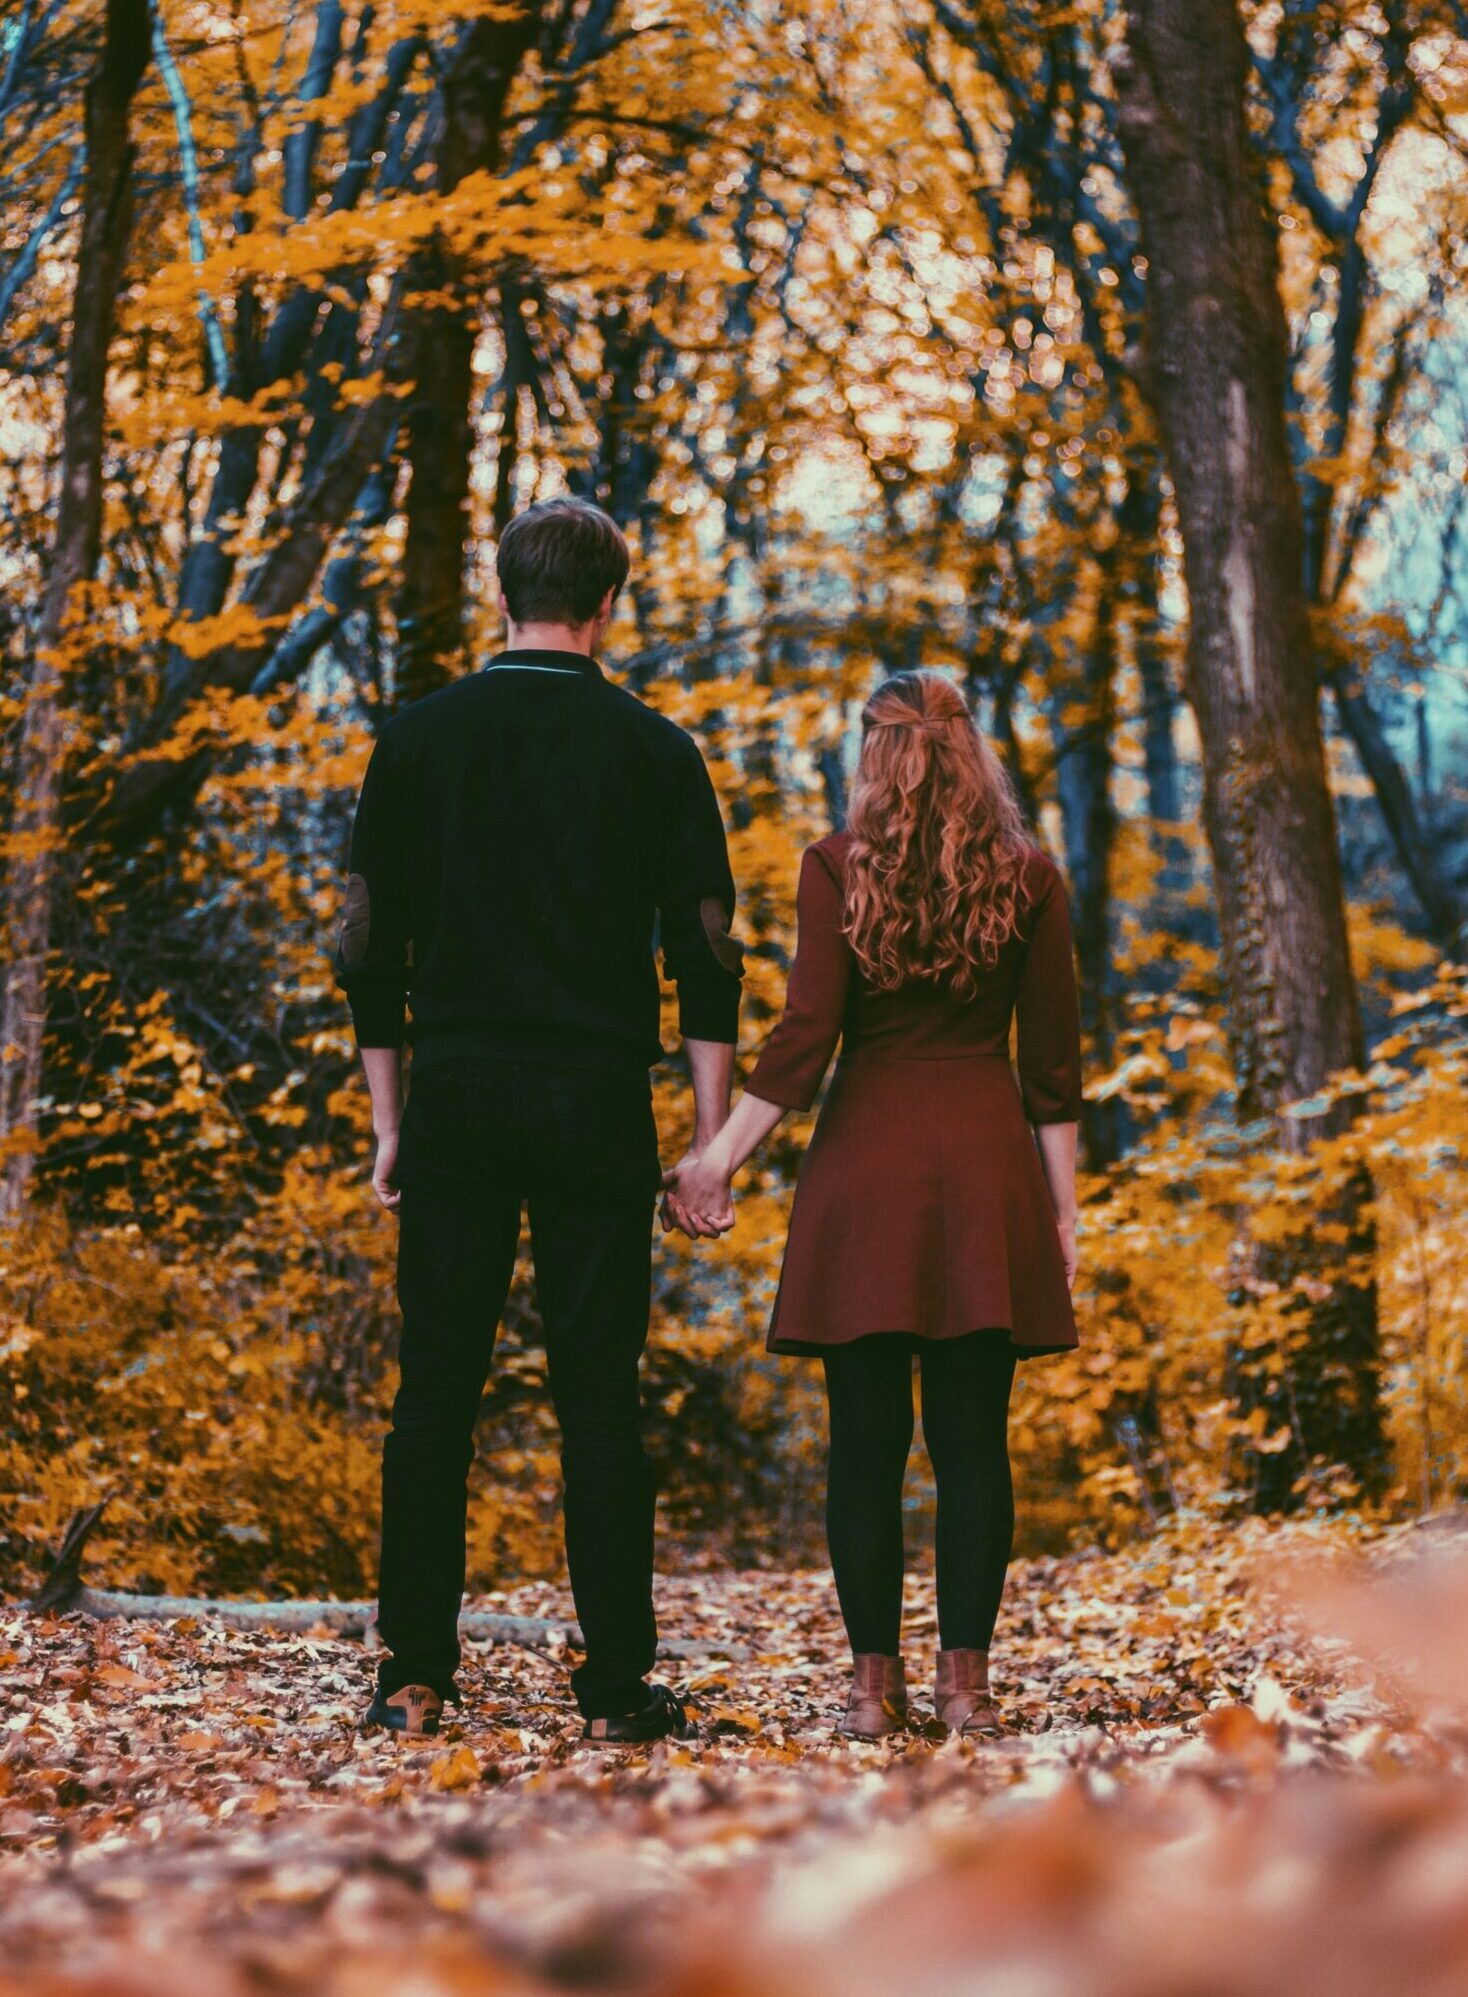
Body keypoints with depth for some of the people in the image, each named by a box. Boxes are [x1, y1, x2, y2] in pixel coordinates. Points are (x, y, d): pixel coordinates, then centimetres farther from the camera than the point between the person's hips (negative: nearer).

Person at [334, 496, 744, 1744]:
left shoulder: (420, 738, 4)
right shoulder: (651, 750, 1)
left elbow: (370, 946, 4)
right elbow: (706, 951, -1)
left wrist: (389, 1121, 10)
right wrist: (712, 1139, 4)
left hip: (456, 1098, 1)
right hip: (597, 1104, -1)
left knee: (435, 1395, 5)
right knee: (600, 1400, 2)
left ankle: (416, 1677, 6)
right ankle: (617, 1687, 4)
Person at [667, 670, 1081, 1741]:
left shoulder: (837, 870, -1)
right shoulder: (1029, 881, 4)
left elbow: (806, 1038, -7)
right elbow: (1054, 1061, 4)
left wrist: (723, 1153, 0)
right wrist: (1063, 1206, 10)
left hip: (869, 1163, -1)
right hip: (987, 1169, 1)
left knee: (867, 1439, 4)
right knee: (972, 1440, 3)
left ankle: (875, 1680, 4)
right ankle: (965, 1679, 3)